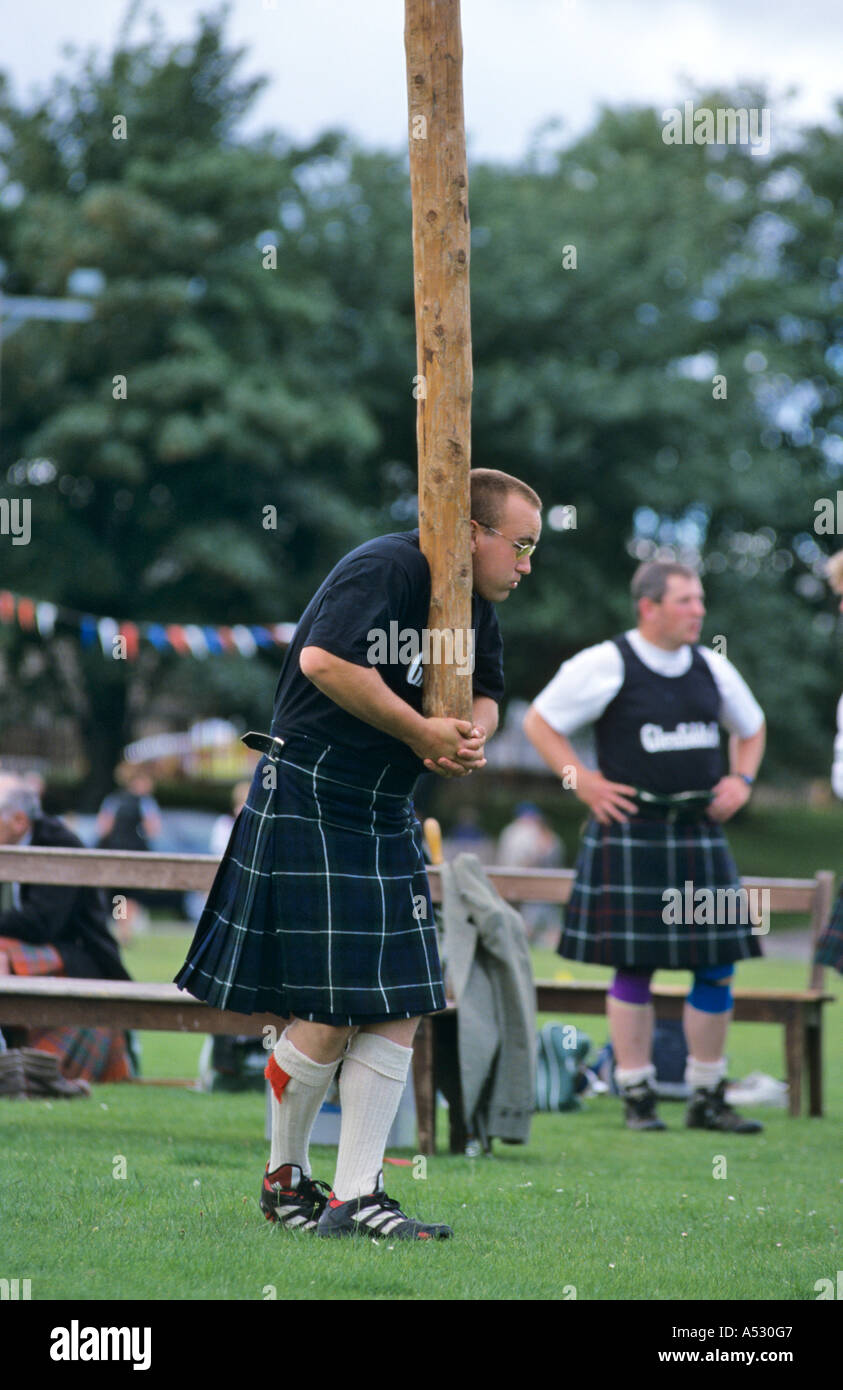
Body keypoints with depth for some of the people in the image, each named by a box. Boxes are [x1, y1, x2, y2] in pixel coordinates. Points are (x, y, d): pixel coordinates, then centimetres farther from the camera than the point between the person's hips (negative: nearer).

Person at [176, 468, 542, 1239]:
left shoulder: (475, 603, 12)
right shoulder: (384, 569, -17)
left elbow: (484, 695, 18)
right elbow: (323, 659, -29)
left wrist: (471, 735, -7)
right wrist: (422, 731, -21)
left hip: (387, 818, 9)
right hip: (309, 806, -9)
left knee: (398, 1008, 0)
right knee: (329, 1014, -8)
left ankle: (354, 1197, 3)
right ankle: (285, 1179, 14)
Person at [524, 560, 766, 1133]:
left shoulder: (711, 667, 10)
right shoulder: (606, 665, -6)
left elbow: (751, 727, 27)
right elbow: (539, 723, 0)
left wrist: (741, 780, 11)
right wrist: (584, 782, -6)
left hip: (700, 834, 5)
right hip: (630, 833, -5)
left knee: (718, 965, 2)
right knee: (634, 967, -2)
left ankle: (708, 1097, 13)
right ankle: (638, 1097, 8)